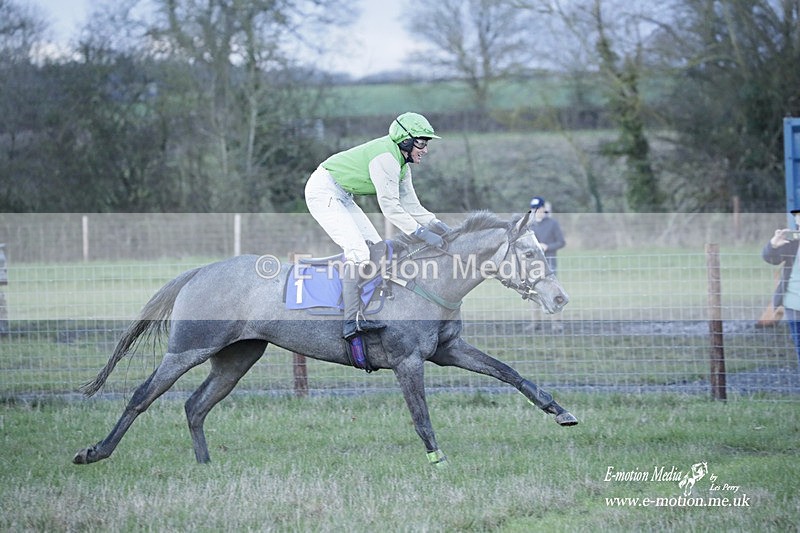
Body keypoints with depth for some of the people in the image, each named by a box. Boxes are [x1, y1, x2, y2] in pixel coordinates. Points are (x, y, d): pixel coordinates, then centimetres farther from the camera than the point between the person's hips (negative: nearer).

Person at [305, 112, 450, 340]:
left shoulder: (401, 162, 7)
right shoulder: (385, 158, -24)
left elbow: (411, 205, 9)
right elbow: (390, 207, -26)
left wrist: (438, 226, -4)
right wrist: (422, 233, -26)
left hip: (342, 197, 11)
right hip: (323, 191, -11)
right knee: (357, 250, -22)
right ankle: (352, 320, -27)